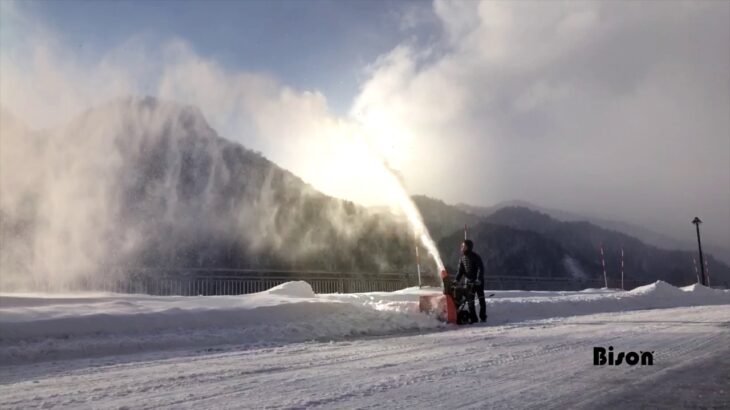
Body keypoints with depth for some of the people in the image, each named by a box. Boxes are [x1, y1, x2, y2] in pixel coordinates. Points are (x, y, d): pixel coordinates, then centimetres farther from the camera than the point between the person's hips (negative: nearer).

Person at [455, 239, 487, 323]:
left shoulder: (475, 256, -14)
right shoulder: (462, 258, 3)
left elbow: (481, 268, -19)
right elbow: (460, 270, 4)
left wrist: (478, 279, -30)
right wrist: (457, 280, -10)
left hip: (478, 281, -5)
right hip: (469, 281, 5)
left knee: (481, 299, 2)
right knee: (470, 300, 1)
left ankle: (483, 317, 11)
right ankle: (473, 318, 5)